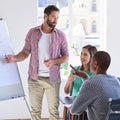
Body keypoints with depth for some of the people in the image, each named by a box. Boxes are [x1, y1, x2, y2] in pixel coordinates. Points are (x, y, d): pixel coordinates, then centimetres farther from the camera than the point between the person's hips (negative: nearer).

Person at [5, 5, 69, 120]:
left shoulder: (60, 35, -1)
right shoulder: (32, 32, 1)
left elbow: (65, 55, 3)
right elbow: (25, 52, 3)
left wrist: (54, 61, -16)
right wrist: (14, 58, -16)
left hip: (52, 78, -1)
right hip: (34, 78, 1)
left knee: (53, 109, 5)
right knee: (35, 109, 9)